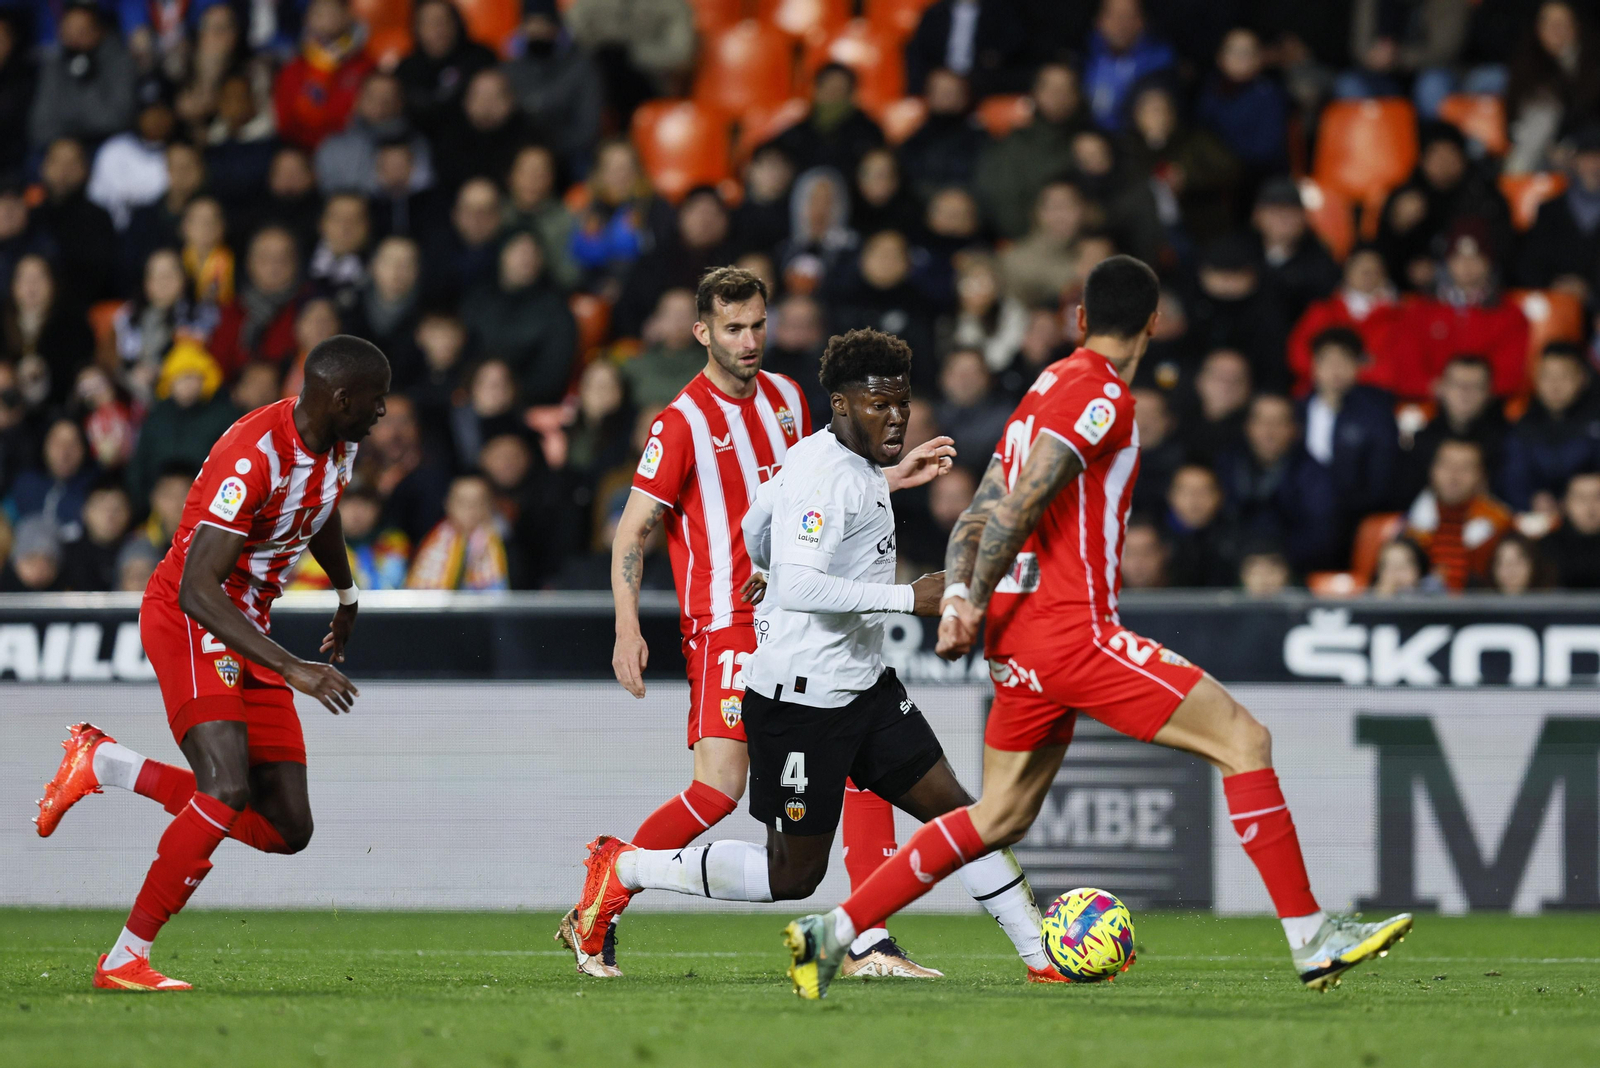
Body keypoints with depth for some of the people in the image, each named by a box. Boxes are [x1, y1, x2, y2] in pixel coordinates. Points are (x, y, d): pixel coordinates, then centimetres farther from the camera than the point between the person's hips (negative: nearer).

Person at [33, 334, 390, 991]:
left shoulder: (337, 448, 2)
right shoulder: (254, 457, -26)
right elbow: (196, 590, -31)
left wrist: (347, 596, 44)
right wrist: (293, 670, -36)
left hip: (249, 629, 9)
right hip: (190, 623, -9)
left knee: (288, 829, 1)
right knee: (230, 790, -27)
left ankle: (105, 765, 14)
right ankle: (125, 961, -17)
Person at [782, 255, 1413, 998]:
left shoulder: (1048, 388, 19)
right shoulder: (1101, 395, -9)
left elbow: (980, 514, 15)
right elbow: (1019, 504, -18)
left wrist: (958, 596, 2)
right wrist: (976, 603, -14)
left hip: (1021, 639, 9)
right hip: (1070, 628, -9)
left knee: (1002, 818, 16)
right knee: (1243, 740, -7)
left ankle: (832, 933, 13)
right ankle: (1310, 939, -9)